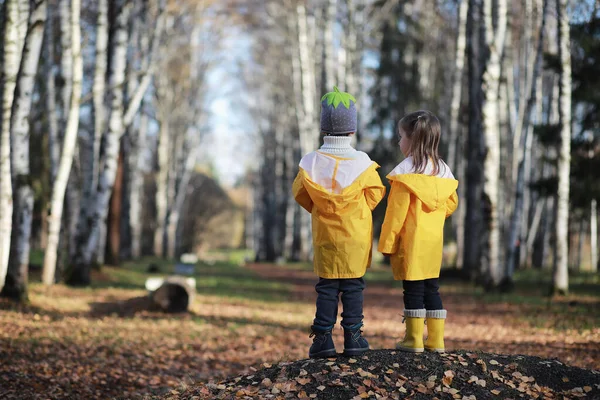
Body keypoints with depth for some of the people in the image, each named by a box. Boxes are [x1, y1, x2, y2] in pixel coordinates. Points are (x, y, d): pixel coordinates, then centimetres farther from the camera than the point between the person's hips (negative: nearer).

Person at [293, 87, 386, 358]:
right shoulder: (362, 162, -11)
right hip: (356, 236, -1)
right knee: (354, 286, 6)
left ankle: (323, 338, 7)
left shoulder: (311, 163, -8)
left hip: (324, 234, 2)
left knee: (326, 287, 8)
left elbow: (300, 193, 3)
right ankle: (353, 337, 7)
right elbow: (375, 194, 0)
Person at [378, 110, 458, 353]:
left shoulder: (405, 171, -11)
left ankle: (414, 339, 0)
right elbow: (451, 203, 13)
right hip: (434, 240, 6)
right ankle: (436, 340, 11)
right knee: (431, 289, 11)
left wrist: (387, 242, -7)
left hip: (411, 240, -6)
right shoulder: (443, 169, 9)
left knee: (413, 289, -2)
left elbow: (396, 211, -12)